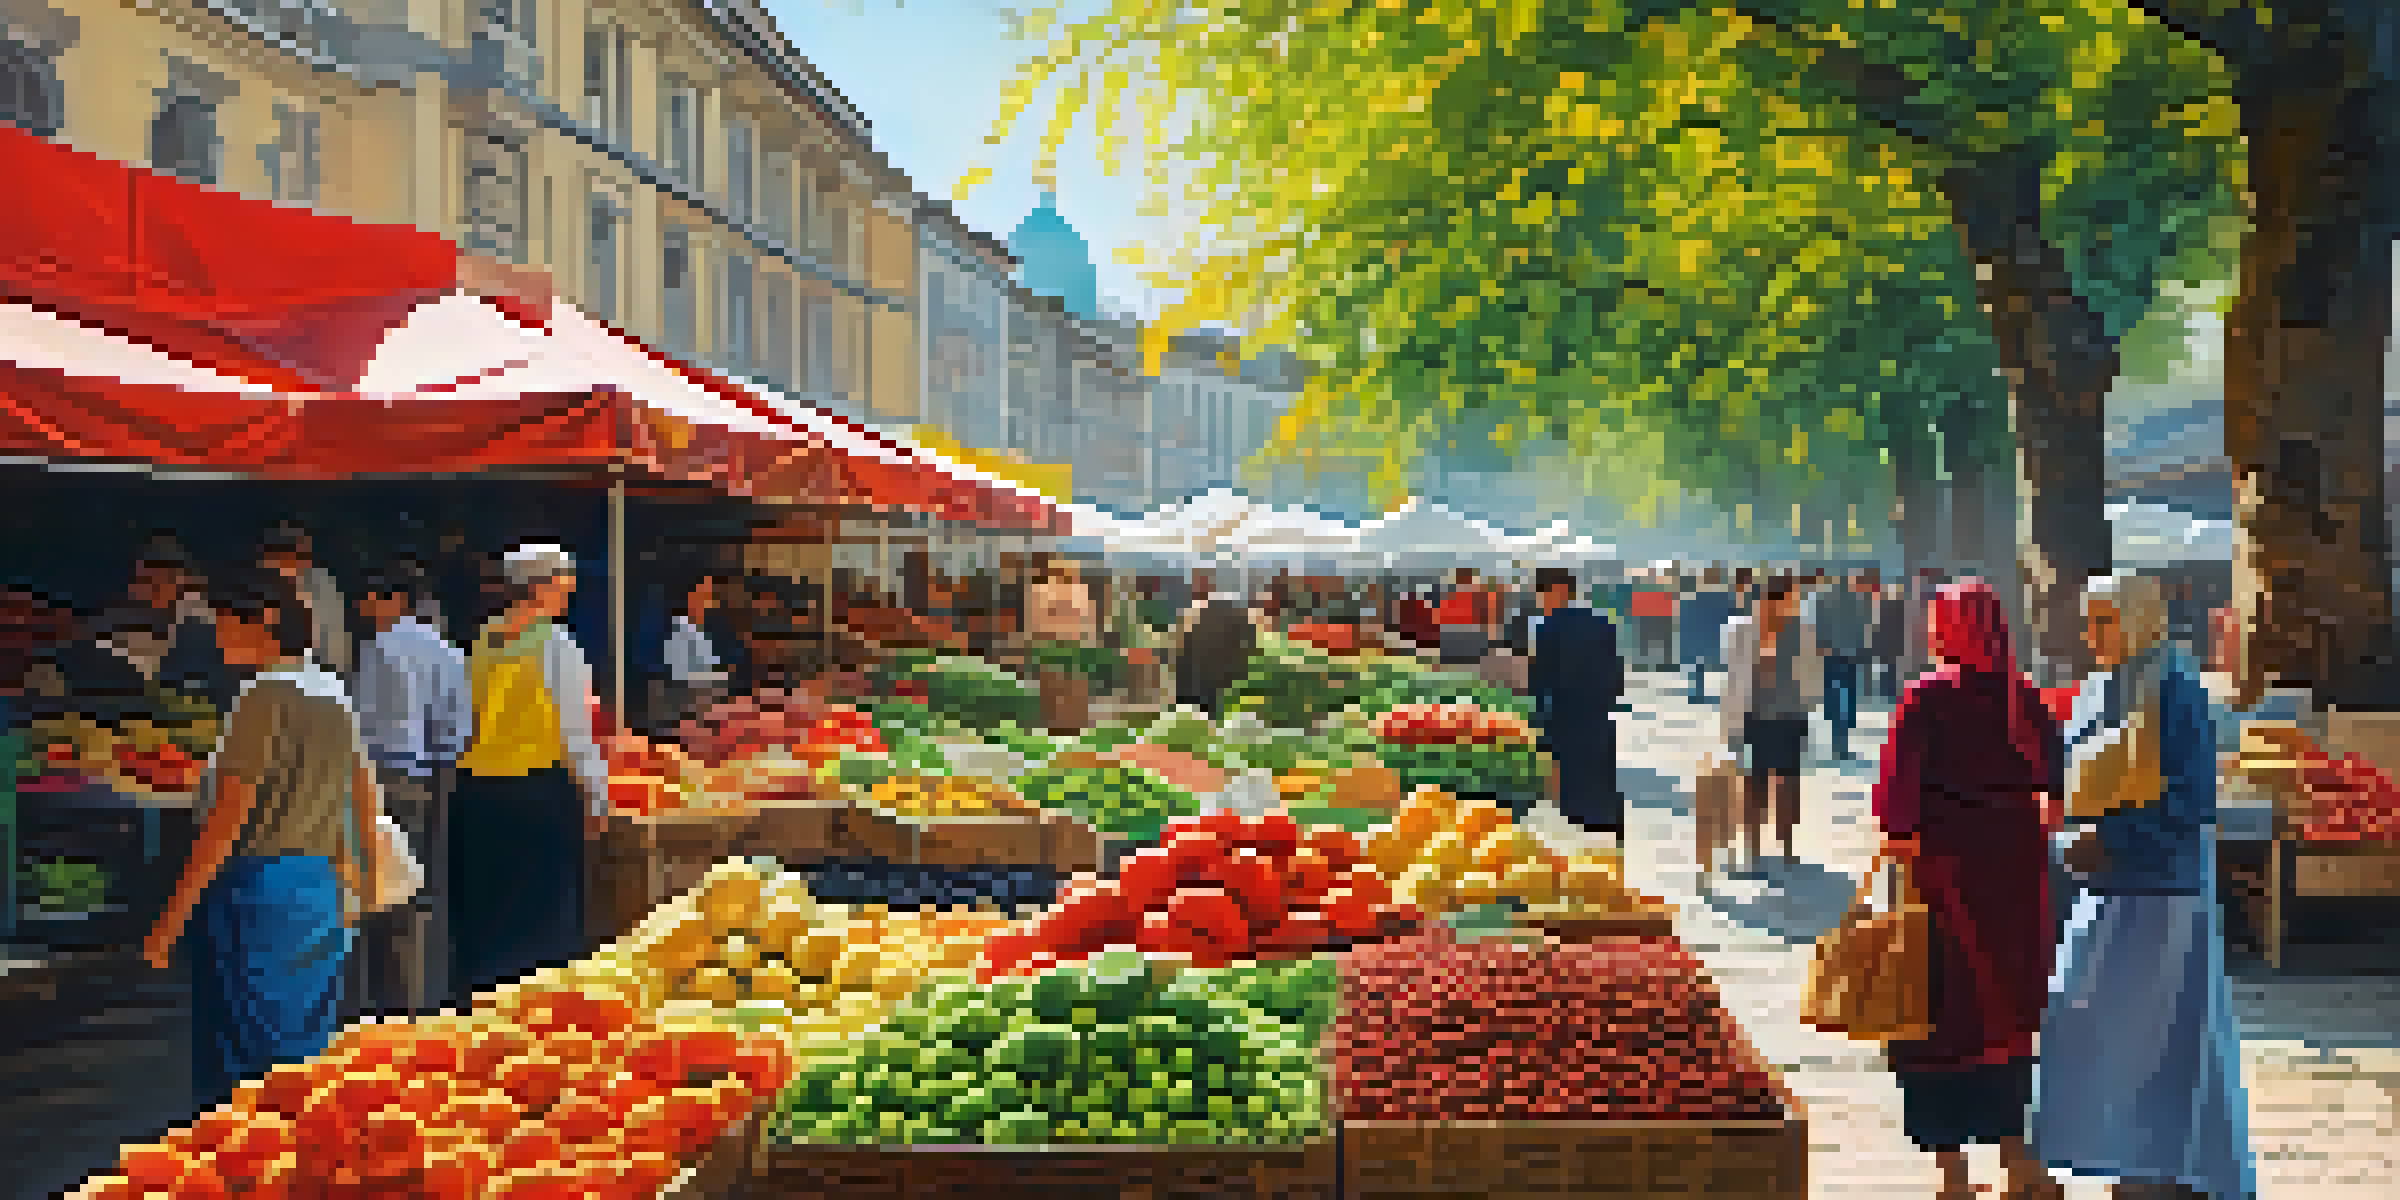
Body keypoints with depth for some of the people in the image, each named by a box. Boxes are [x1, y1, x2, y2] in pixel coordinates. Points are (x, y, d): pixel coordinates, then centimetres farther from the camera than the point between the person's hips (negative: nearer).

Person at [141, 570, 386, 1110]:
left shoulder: (266, 696, -15)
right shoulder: (333, 692, 9)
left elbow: (227, 820, -17)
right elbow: (364, 795, 18)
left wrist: (172, 919, -14)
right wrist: (358, 871, 33)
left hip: (256, 888, -8)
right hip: (319, 890, 8)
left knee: (238, 1066, -1)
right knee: (307, 1058, 13)